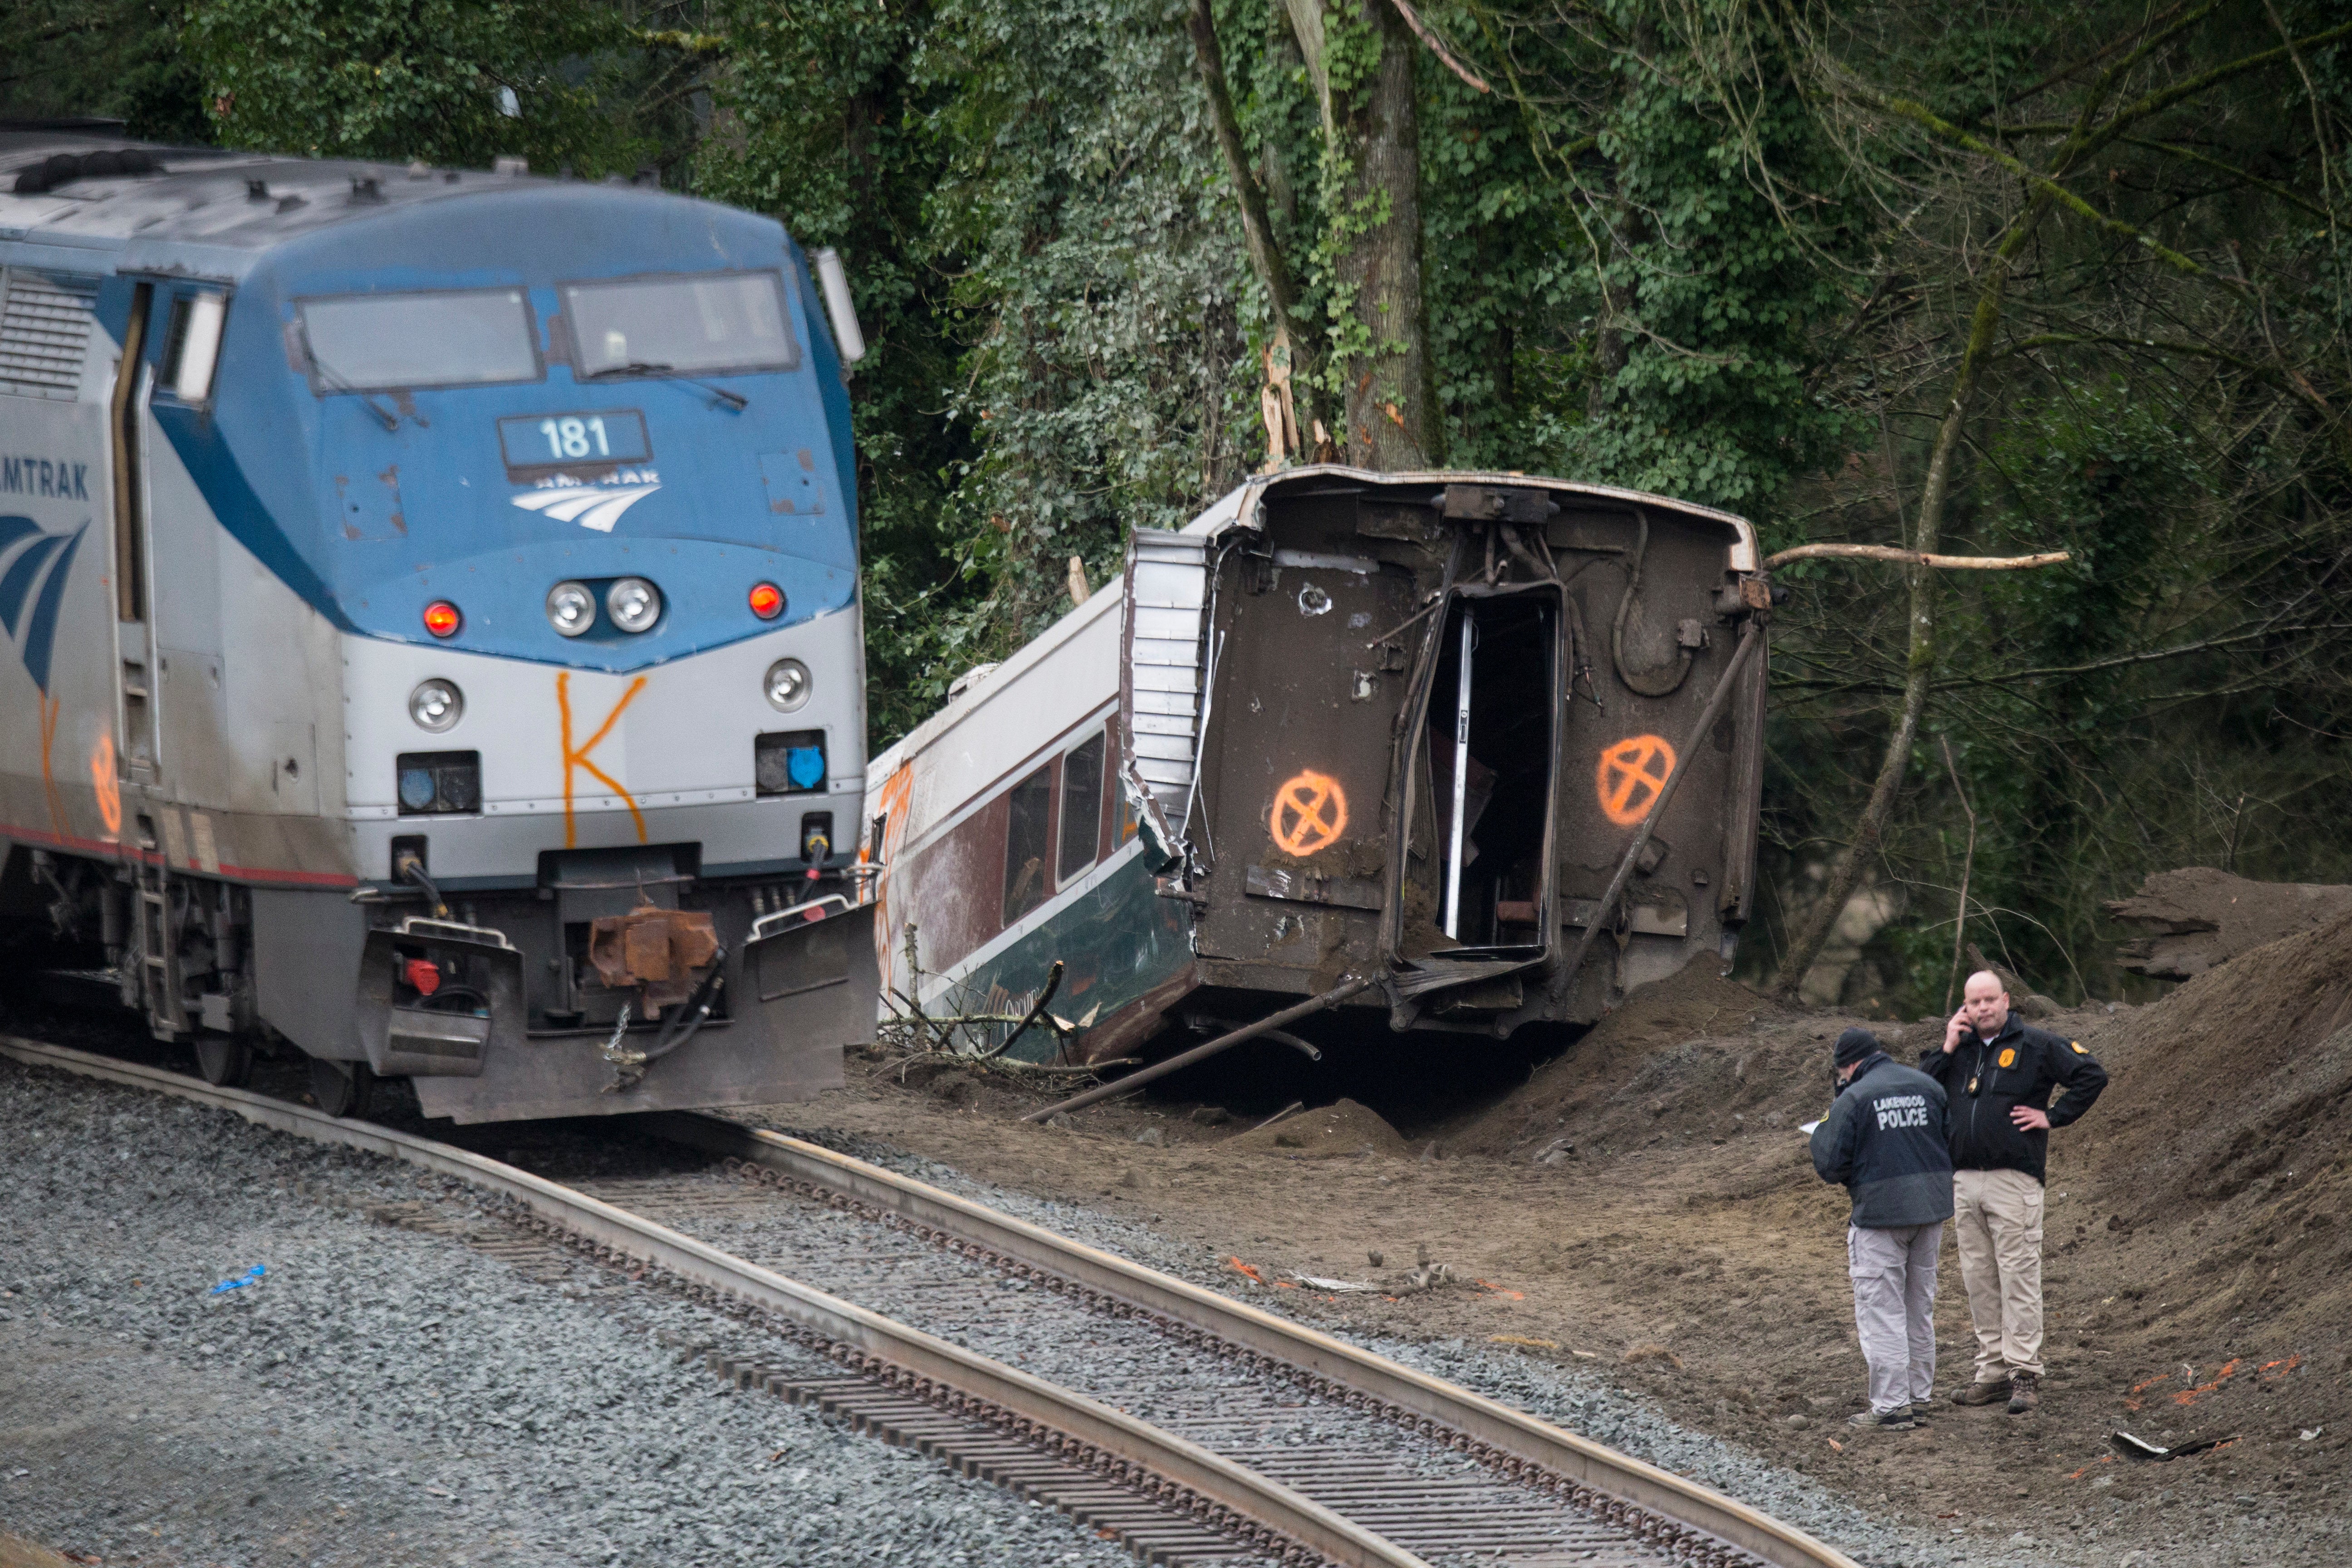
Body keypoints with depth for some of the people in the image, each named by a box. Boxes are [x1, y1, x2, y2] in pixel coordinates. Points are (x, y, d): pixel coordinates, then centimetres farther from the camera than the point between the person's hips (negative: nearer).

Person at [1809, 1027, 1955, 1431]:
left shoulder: (1852, 1100, -10)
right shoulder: (1929, 1087, 6)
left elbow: (1830, 1166, -10)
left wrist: (1820, 1135, 9)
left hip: (1880, 1214, -6)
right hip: (1932, 1209, 6)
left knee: (1881, 1312, -1)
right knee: (1920, 1307, 17)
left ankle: (1891, 1405, -4)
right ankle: (1920, 1395, 23)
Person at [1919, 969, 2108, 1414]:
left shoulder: (2037, 1047, 1)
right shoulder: (1959, 1050, 16)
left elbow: (2093, 1075, -1)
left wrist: (2053, 1117, -5)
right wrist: (1946, 1050, 1)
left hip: (2014, 1179, -6)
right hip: (1965, 1181, 6)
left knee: (2018, 1276, -8)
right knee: (1979, 1281, 8)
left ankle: (2025, 1373, -8)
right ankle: (1993, 1372, 14)